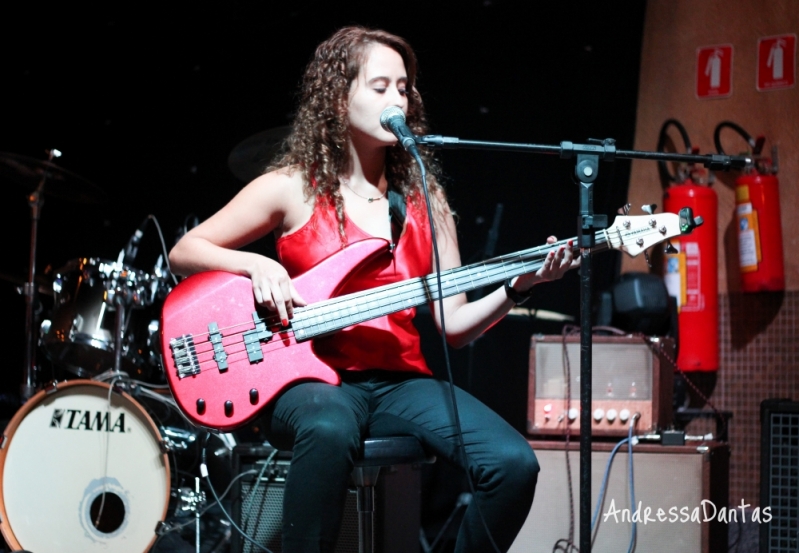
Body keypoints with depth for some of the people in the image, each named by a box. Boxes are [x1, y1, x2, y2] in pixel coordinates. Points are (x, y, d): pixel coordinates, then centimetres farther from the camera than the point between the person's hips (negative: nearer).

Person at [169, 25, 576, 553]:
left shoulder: (424, 197, 12)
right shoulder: (293, 187, 1)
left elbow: (453, 325, 10)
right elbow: (184, 252, 6)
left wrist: (516, 287, -7)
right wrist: (256, 265, -12)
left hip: (400, 381, 4)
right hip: (311, 377, -4)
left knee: (513, 462, -21)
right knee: (330, 430, -42)